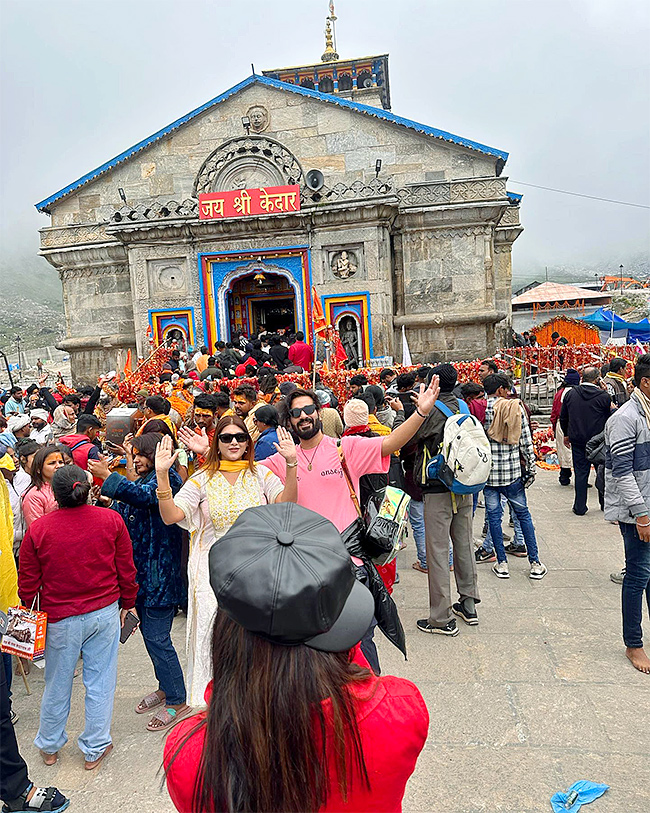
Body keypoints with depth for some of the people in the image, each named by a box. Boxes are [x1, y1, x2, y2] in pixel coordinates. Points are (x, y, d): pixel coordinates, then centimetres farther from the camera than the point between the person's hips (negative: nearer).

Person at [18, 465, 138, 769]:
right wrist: (128, 603, 13)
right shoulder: (112, 520, -10)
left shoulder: (37, 530, -12)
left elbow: (28, 582, -2)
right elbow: (126, 569, -2)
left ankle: (49, 747, 40)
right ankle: (95, 749, 28)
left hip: (60, 619, 0)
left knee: (57, 684, 19)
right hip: (105, 613, 0)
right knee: (100, 682, 13)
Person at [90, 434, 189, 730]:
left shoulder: (167, 477, -11)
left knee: (157, 637, -3)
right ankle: (165, 687, 36)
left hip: (160, 572, -9)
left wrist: (108, 476, -28)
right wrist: (104, 495, -4)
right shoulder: (141, 480, 17)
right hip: (141, 571, 9)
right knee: (150, 633, 18)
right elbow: (120, 515, 13)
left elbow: (143, 496, -30)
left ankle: (177, 701, 12)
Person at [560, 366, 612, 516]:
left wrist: (566, 434, 20)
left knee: (580, 472, 7)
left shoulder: (570, 394, -1)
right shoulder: (604, 396, -12)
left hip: (577, 440, 3)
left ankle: (580, 507, 11)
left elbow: (563, 417, 9)